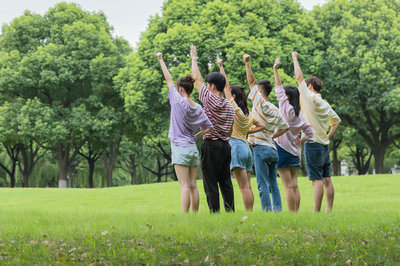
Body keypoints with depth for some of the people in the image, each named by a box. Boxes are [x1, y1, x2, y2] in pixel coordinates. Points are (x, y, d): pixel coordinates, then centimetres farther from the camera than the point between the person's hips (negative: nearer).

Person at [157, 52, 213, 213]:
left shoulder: (179, 101, -9)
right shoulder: (198, 108, 7)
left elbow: (168, 79, 0)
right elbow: (209, 127, 10)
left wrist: (161, 60, 9)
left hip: (180, 149, -6)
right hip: (193, 148, 6)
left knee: (185, 186, -10)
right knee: (193, 186, 7)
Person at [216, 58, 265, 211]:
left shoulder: (234, 107, -5)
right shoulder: (248, 114, 16)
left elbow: (226, 85, -2)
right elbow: (261, 126, 25)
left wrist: (221, 66, 5)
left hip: (236, 145, -8)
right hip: (246, 147, 8)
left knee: (244, 186, -12)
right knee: (247, 186, 6)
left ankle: (248, 213, -16)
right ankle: (250, 212, 3)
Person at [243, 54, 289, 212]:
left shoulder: (261, 103, -8)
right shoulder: (275, 110, 12)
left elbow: (251, 82, -4)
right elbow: (285, 127, 21)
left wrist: (247, 63, 1)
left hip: (261, 148, -7)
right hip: (272, 148, 7)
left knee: (263, 184, -7)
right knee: (273, 184, 10)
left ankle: (267, 211, -10)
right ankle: (277, 210, 9)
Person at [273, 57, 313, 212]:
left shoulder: (286, 107, -7)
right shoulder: (299, 115, 11)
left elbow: (279, 88, -5)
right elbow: (309, 132, 15)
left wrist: (275, 69, 0)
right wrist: (299, 142, 16)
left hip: (282, 149, -7)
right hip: (294, 152, 7)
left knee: (288, 186, -8)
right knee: (294, 185, 6)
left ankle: (291, 213, -9)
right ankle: (296, 212, 6)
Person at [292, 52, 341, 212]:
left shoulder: (310, 98, -8)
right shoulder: (326, 105, 14)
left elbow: (299, 77, -5)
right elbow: (336, 121, 25)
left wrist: (294, 58, 5)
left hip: (312, 144, -8)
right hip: (324, 144, 8)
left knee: (317, 180, -11)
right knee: (327, 179, 8)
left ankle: (316, 211, -12)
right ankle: (329, 210, 10)